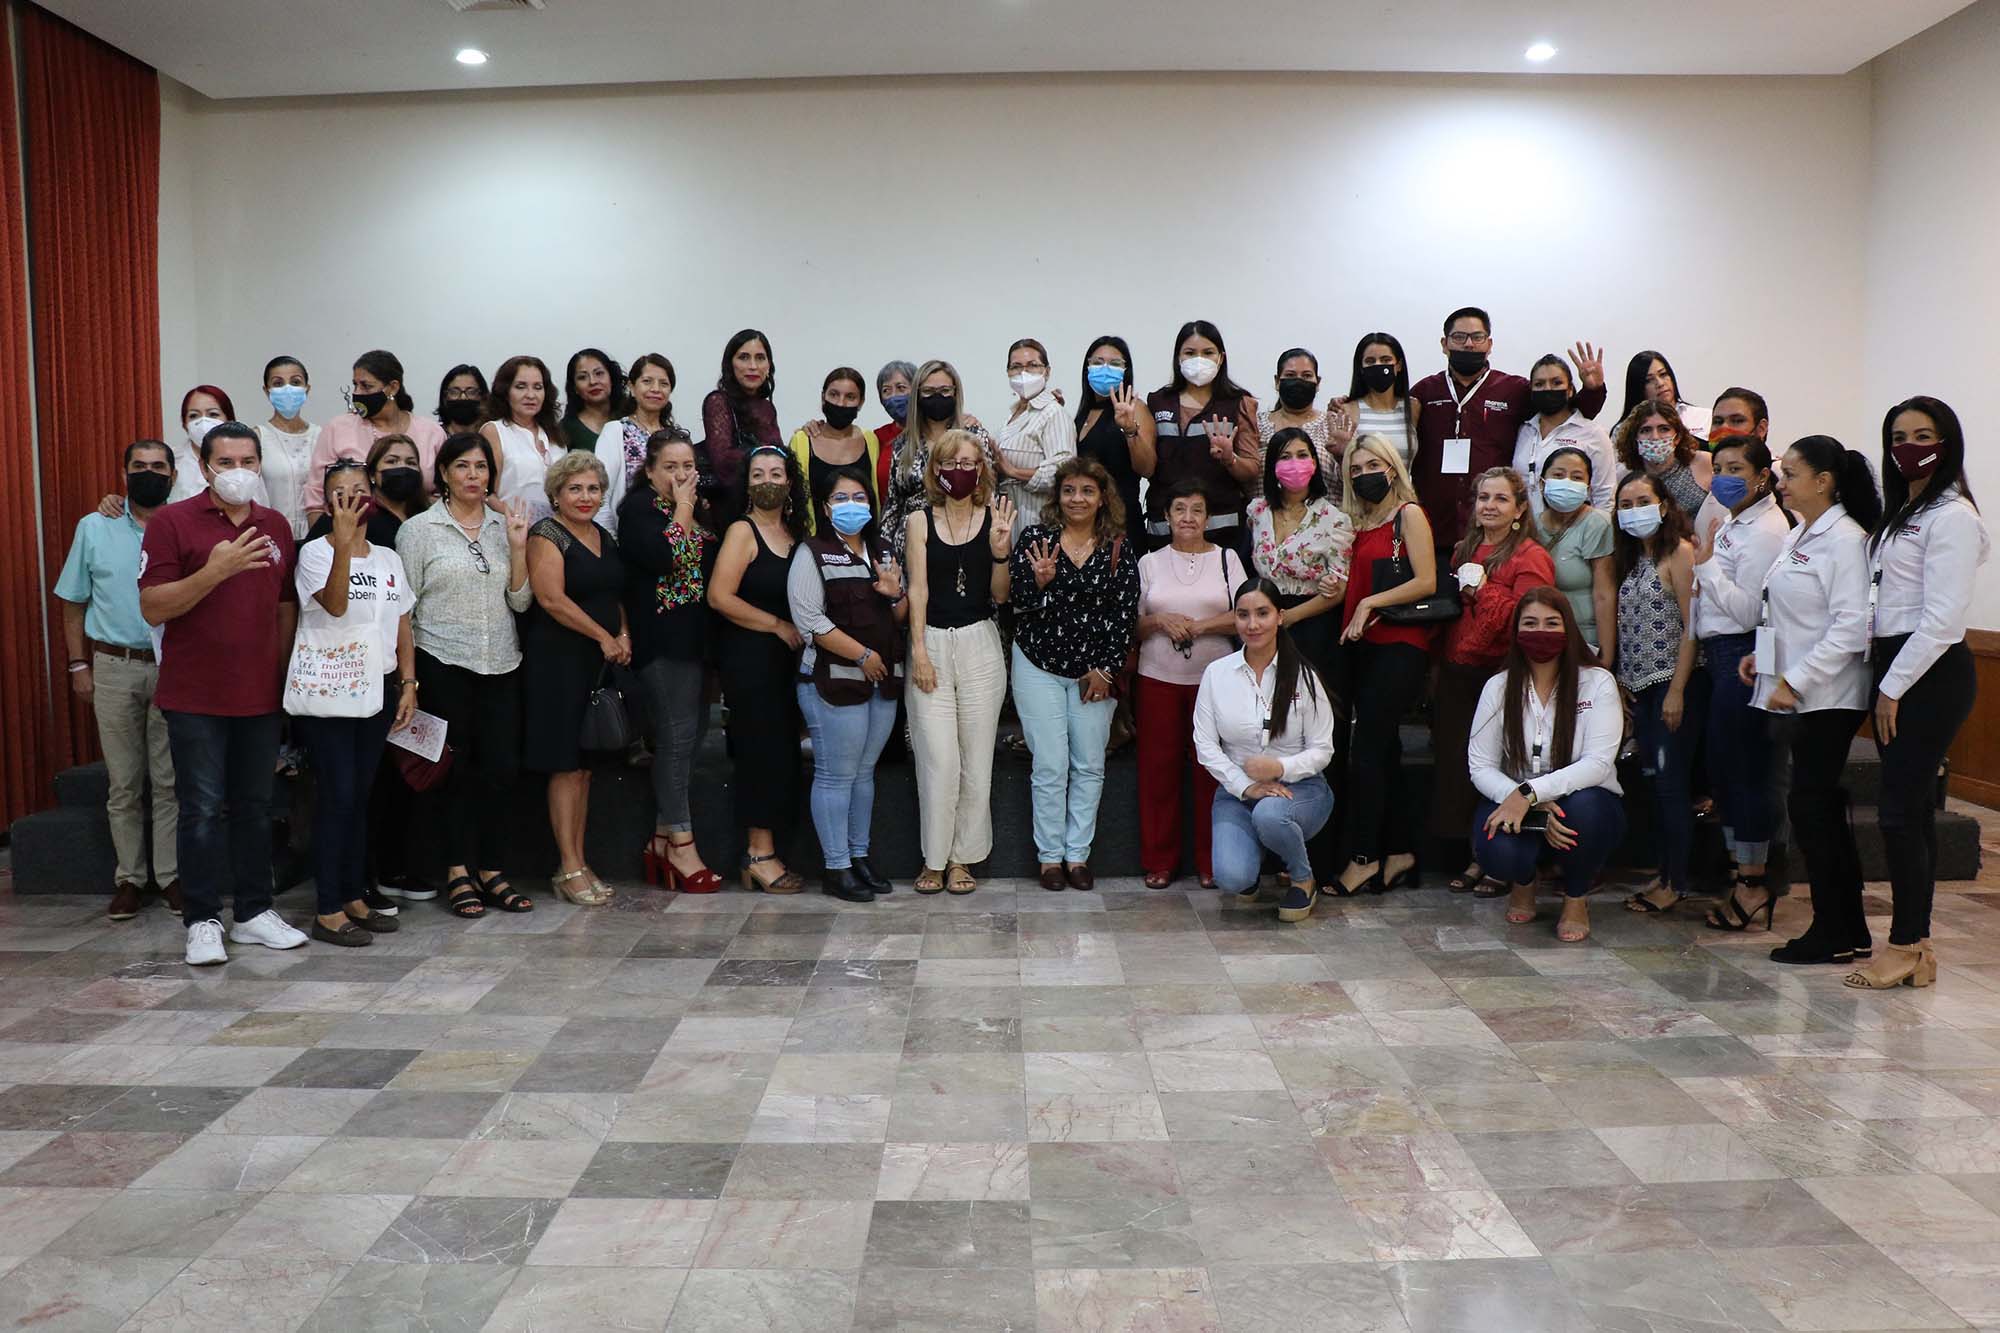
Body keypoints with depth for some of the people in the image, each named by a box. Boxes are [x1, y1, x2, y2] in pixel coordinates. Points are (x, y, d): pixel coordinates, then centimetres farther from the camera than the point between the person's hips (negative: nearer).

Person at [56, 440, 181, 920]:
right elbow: (74, 603, 10)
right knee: (123, 782, 6)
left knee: (171, 780, 2)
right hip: (114, 667, 1)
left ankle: (171, 874, 9)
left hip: (173, 668, -1)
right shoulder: (94, 529, 7)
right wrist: (79, 665, 4)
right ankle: (129, 876, 14)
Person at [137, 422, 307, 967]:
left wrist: (289, 676, 8)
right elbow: (153, 607, -11)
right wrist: (214, 570, -24)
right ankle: (202, 921, 10)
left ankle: (254, 912, 21)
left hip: (261, 695, 4)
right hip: (195, 697, -4)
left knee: (255, 808, 11)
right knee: (203, 811, 0)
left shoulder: (276, 526, 10)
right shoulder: (172, 522, -5)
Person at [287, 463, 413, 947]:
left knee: (361, 795, 10)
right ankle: (329, 912, 0)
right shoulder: (315, 552, -4)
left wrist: (408, 684, 6)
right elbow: (335, 604, -23)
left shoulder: (388, 558, 12)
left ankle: (354, 898, 19)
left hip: (376, 690, 5)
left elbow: (403, 628, 15)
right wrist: (343, 541, -32)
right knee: (337, 794, -7)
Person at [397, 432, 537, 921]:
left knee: (501, 767, 2)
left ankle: (489, 869, 14)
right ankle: (458, 872, 12)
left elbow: (520, 601, 8)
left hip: (500, 663, 3)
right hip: (443, 664, -3)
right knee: (453, 769, 2)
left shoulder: (504, 525, 10)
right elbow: (404, 606, 0)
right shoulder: (419, 529, 0)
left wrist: (518, 546, -5)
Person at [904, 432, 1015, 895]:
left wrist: (1000, 552, -14)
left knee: (976, 759, 3)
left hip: (980, 644, 1)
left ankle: (963, 857, 16)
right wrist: (919, 651, -8)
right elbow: (917, 588, 0)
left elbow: (1000, 596, 3)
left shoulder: (994, 518, 4)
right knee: (938, 761, -4)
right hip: (931, 643, -1)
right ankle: (934, 859, 9)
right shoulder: (920, 521, 5)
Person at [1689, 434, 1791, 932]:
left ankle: (1753, 885, 6)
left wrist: (1706, 562, -16)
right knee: (1721, 763, 13)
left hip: (1742, 656, -10)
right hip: (1718, 654, 10)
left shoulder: (1766, 530, -13)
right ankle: (1737, 871, 24)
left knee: (1743, 766, -4)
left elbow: (1748, 611, -19)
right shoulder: (1731, 522, 16)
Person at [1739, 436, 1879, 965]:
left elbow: (1851, 625, -20)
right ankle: (1850, 931, 19)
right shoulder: (1795, 537, 14)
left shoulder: (1845, 539, -13)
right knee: (1823, 808, 11)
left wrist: (1794, 681, -21)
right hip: (1797, 694, 9)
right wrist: (1763, 656, 7)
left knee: (1811, 806, -6)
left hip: (1828, 697, -9)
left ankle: (1832, 932, 5)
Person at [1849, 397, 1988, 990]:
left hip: (1930, 674, -9)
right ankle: (1916, 945, 16)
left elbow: (1942, 618, -16)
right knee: (1912, 808, 10)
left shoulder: (1952, 516, -10)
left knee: (1901, 809, -7)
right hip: (1894, 669, 9)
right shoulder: (1901, 513, 18)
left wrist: (1893, 687, -14)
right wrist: (1883, 682, 9)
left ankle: (1906, 946, 2)